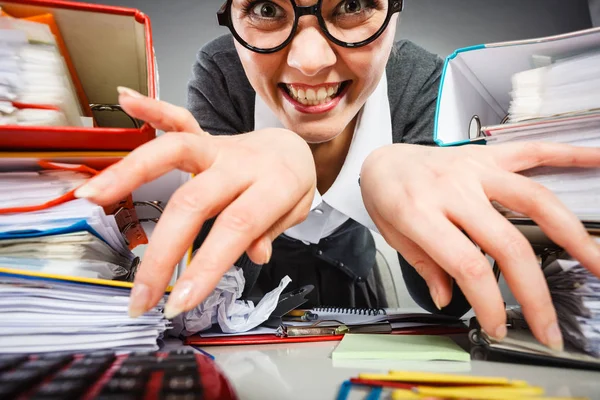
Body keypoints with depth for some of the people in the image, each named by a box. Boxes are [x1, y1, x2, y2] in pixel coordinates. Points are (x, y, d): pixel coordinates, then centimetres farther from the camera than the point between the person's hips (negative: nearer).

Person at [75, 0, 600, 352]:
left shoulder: (418, 80, -19)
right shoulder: (221, 72, -20)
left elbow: (447, 299, -22)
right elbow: (203, 258, -24)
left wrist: (397, 171, -40)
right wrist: (267, 156, -42)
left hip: (356, 293, 2)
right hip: (253, 306, 0)